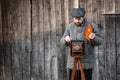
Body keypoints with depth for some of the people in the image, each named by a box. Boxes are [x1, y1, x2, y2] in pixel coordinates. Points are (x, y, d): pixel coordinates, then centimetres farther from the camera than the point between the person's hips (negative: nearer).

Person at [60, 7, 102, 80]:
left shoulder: (92, 26, -3)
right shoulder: (70, 27, 6)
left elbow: (99, 41, -3)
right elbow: (62, 41, 6)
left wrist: (94, 38, -25)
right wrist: (66, 39, -18)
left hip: (87, 63, -3)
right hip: (73, 61, 3)